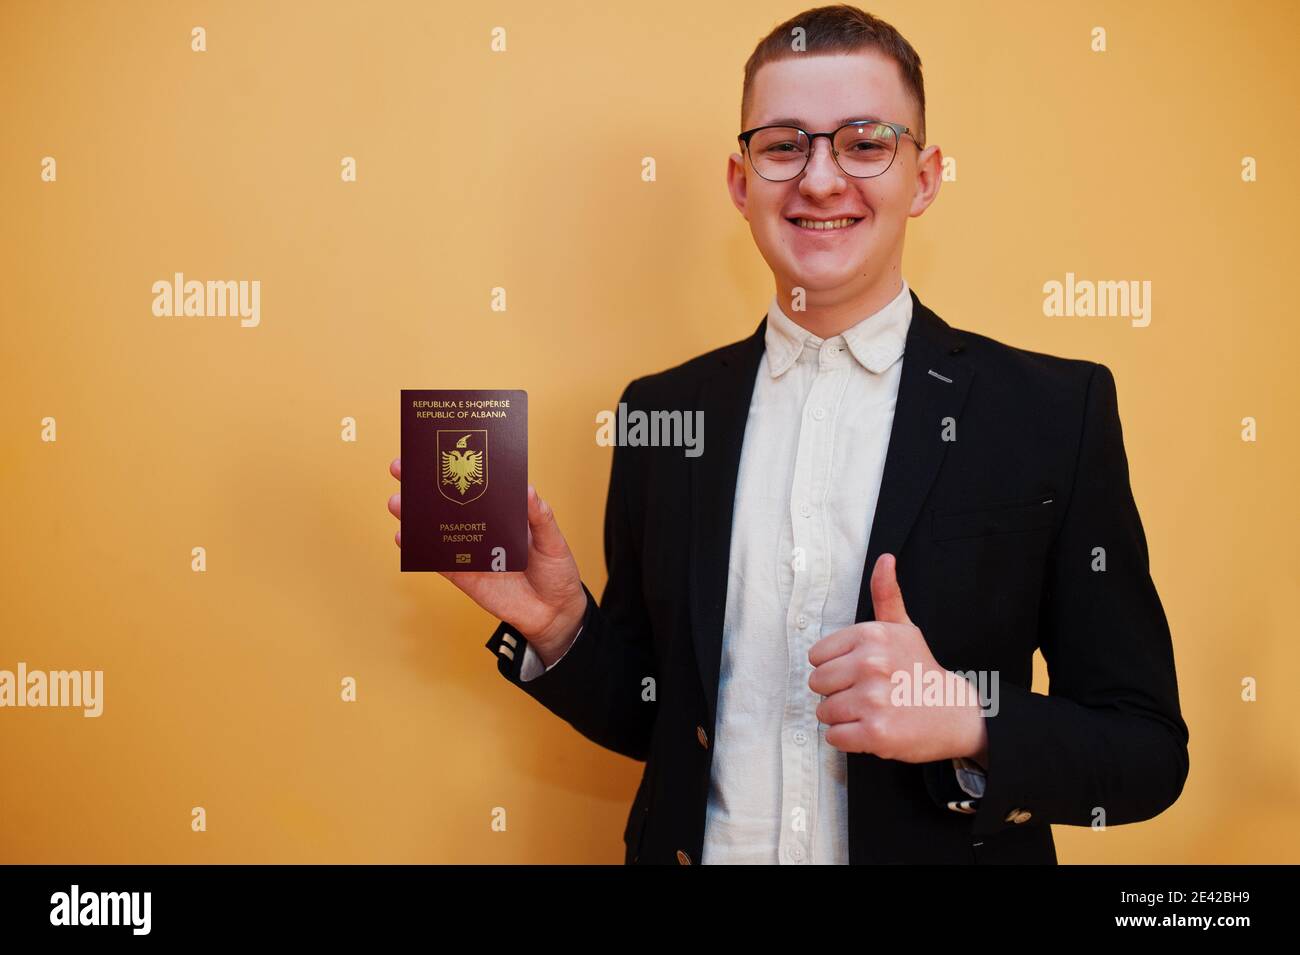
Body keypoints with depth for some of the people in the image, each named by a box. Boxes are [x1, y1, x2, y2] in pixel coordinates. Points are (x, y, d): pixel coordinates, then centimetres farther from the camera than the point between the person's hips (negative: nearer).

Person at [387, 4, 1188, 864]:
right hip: (697, 844, 3)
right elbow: (647, 713, 2)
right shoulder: (662, 411, -4)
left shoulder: (1056, 410, -11)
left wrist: (964, 721, -25)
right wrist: (556, 623, -16)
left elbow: (1148, 748, -8)